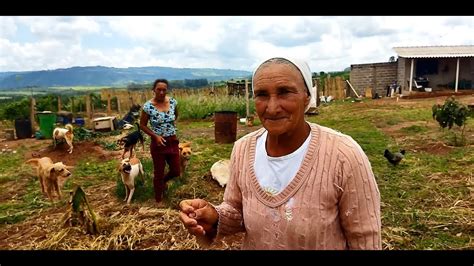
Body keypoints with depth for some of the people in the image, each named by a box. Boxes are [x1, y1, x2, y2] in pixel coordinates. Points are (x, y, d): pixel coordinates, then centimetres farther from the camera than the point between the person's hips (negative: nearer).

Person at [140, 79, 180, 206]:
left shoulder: (173, 102, -3)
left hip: (172, 141, 4)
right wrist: (155, 136, -15)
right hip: (158, 143, -4)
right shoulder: (148, 106, -14)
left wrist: (172, 124, 4)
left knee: (176, 171, 12)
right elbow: (142, 125, -4)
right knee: (158, 173, 9)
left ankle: (163, 181, 46)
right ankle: (158, 199, 30)